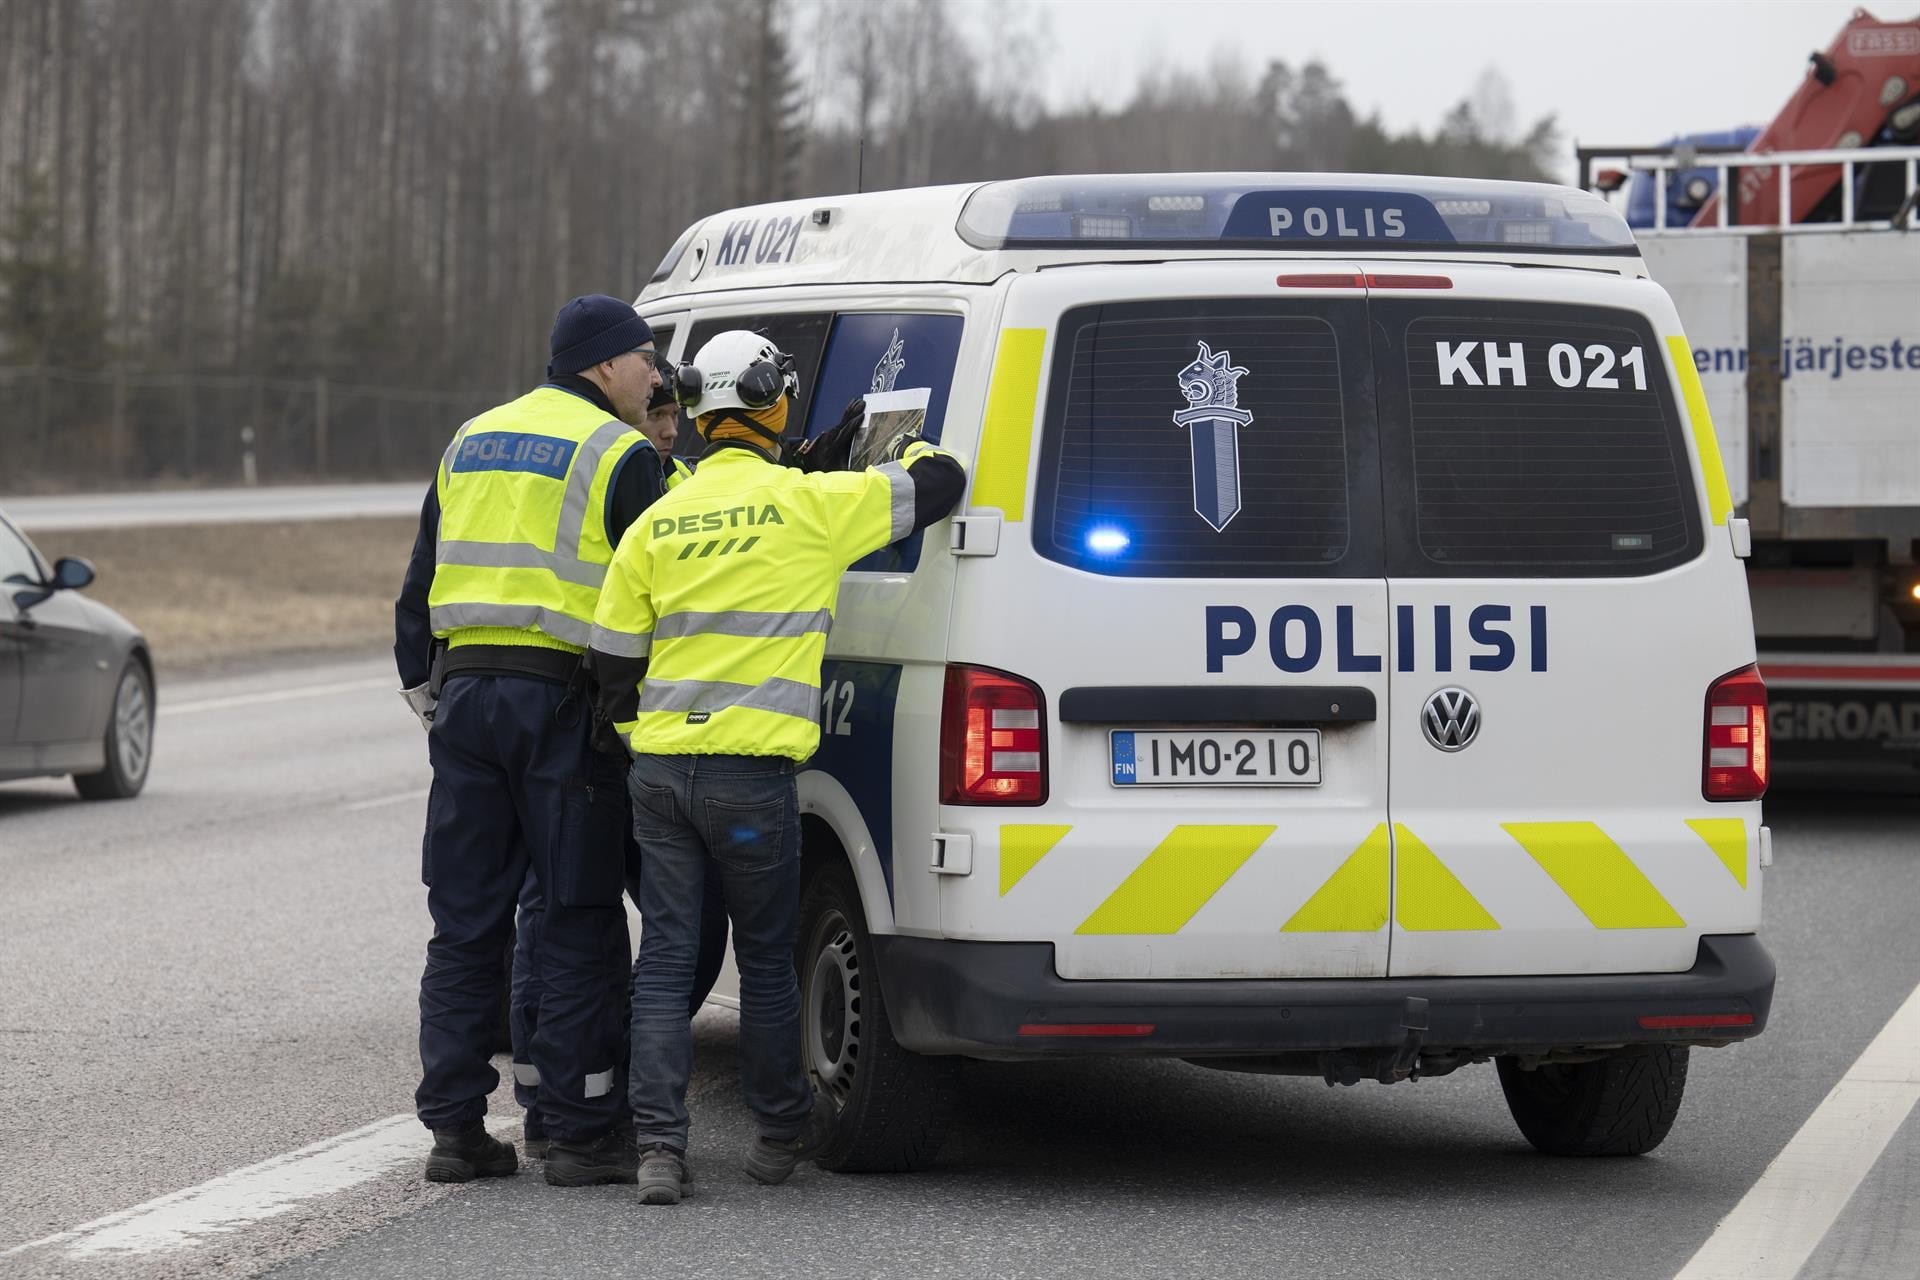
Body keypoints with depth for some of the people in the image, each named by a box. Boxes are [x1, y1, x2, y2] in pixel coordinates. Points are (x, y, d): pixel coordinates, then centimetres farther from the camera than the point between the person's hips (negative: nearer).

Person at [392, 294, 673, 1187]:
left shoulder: (471, 444, 17)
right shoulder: (619, 455, -4)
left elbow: (418, 589, 20)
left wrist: (426, 697, 25)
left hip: (467, 692, 6)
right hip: (562, 699, -6)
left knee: (466, 922, 10)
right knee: (578, 925, -1)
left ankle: (453, 1124, 10)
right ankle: (581, 1132, -1)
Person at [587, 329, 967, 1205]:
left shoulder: (658, 523, 6)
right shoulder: (811, 504, -5)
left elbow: (612, 660, 9)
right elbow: (940, 484, 3)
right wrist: (904, 447, 24)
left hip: (659, 768, 3)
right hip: (751, 775, -3)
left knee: (664, 960, 5)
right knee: (765, 957, 12)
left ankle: (659, 1147, -3)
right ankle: (782, 1132, 26)